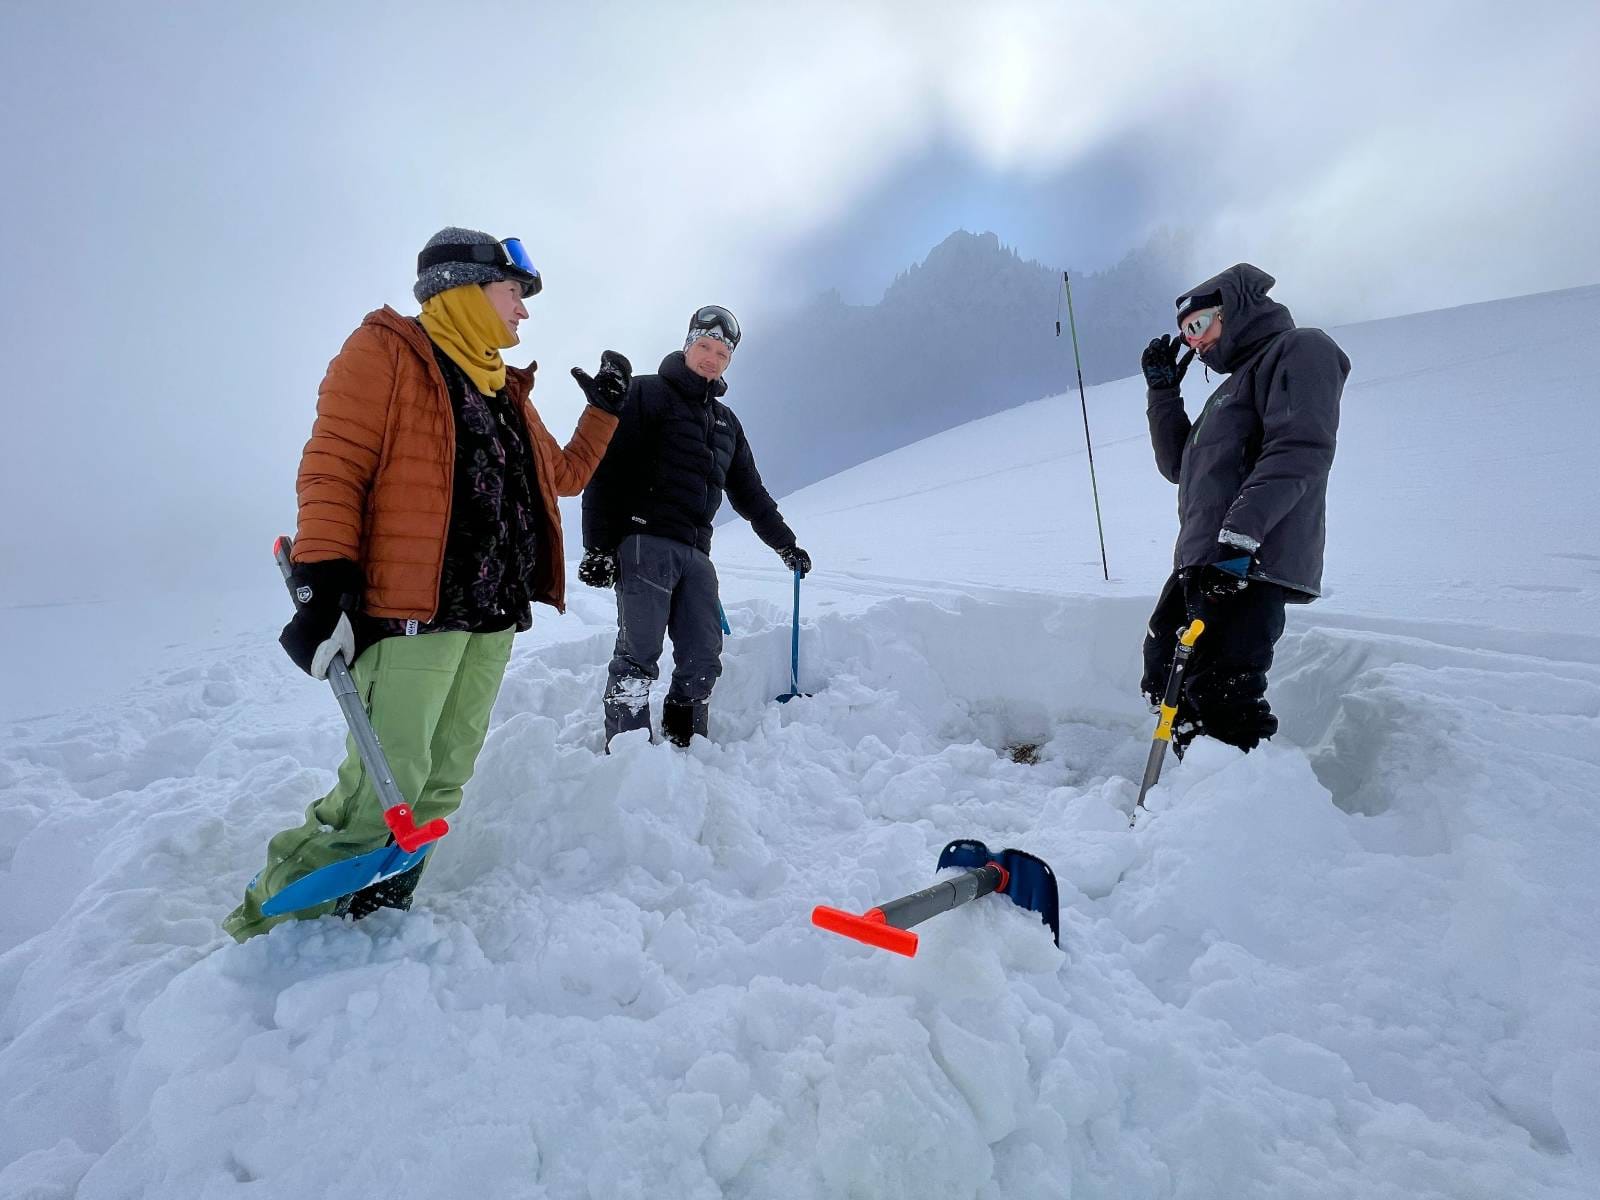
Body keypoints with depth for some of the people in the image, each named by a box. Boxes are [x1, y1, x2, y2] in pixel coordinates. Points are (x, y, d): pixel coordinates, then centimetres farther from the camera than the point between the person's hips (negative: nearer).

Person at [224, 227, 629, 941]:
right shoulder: (387, 352, 0)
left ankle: (380, 901, 25)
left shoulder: (507, 390, 23)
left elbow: (563, 475, 29)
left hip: (495, 614, 8)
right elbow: (332, 468, -8)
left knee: (441, 783, 10)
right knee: (384, 787, -7)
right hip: (411, 610, -7)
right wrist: (323, 583, -16)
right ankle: (277, 912, 15)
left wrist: (605, 408, 22)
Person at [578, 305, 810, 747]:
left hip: (695, 553, 6)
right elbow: (607, 470, -5)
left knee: (703, 660, 1)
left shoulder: (726, 420, 24)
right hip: (645, 542, -6)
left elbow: (750, 492, 32)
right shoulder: (647, 393, 5)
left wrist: (786, 544, 33)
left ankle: (686, 748, 13)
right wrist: (598, 546, -13)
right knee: (639, 655, -10)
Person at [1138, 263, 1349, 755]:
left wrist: (1240, 532, -26)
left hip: (1250, 563, -10)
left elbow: (1300, 450, -15)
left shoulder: (1299, 349, 2)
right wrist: (1163, 390, 22)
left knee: (1219, 700, -18)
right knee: (1167, 678, 13)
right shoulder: (1237, 381, 30)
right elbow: (1179, 466, 28)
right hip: (1203, 561, 10)